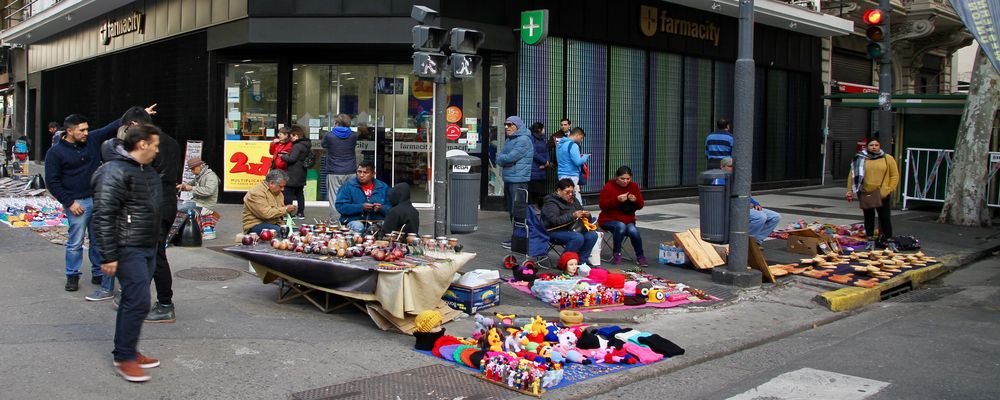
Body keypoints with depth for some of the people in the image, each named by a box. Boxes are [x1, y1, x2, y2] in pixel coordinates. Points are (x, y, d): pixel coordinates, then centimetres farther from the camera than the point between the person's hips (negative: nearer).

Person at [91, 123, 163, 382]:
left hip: (148, 249, 9)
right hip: (129, 250, -9)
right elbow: (103, 217, -20)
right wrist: (108, 257, -21)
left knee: (133, 301, 14)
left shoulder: (148, 171, 14)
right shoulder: (115, 172, -16)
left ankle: (126, 351, 24)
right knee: (138, 302, -10)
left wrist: (156, 243, 23)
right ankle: (125, 358, 1)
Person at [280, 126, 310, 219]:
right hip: (301, 176, 10)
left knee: (288, 192, -4)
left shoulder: (297, 146, -18)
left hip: (293, 175, -10)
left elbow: (292, 159, -22)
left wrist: (282, 156, -4)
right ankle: (300, 213, 16)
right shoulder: (307, 145, 12)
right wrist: (288, 154, 10)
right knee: (300, 193, 13)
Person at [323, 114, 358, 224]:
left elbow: (324, 146, 14)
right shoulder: (353, 136, 0)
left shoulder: (329, 135, -5)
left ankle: (334, 222, 0)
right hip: (350, 172, 2)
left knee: (334, 198, 1)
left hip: (334, 173, -2)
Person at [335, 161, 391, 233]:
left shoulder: (383, 187, 12)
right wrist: (361, 207, -14)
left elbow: (391, 208, 10)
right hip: (355, 221, -2)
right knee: (359, 227, -36)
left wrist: (382, 208, -13)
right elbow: (340, 206, -4)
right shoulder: (348, 185, 5)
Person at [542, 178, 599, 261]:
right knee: (578, 237, -32)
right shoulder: (551, 202, -10)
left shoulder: (573, 200, 13)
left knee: (592, 235, -14)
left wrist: (587, 215, -5)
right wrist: (573, 215, -31)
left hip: (571, 230, 8)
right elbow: (555, 221, -24)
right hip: (554, 232, -8)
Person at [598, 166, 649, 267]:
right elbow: (603, 205, -14)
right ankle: (616, 254, -17)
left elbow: (641, 205, 7)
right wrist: (617, 199, -26)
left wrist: (635, 200, -16)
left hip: (628, 220, 3)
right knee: (621, 226, -35)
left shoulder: (634, 186, 4)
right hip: (609, 220, -3)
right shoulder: (608, 186, -8)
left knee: (633, 231, -29)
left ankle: (640, 256, -8)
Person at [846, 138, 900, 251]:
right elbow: (852, 176, 4)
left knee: (885, 217, 1)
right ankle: (870, 240, 19)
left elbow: (895, 176, 4)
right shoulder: (860, 159, 2)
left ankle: (889, 240, 9)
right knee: (869, 217, 9)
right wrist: (850, 192, 0)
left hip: (882, 195, -1)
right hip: (865, 194, 1)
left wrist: (888, 190, -4)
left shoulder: (888, 159, 2)